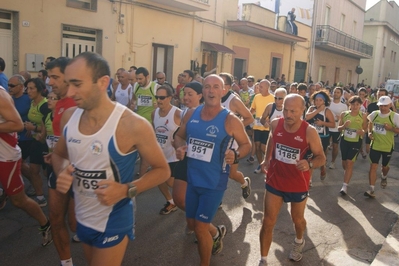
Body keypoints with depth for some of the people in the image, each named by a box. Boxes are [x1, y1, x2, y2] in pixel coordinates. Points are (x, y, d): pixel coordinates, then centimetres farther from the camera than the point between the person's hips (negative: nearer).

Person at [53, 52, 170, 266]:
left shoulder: (133, 125, -24)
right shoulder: (69, 117, -7)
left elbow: (162, 170, -13)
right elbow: (59, 154, 11)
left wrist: (126, 190, -27)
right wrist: (61, 173, -12)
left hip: (113, 223, -6)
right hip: (81, 217, 6)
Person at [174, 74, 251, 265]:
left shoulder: (230, 120, -15)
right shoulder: (191, 114, -3)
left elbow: (246, 144, -4)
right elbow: (179, 135, 11)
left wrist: (235, 155, -25)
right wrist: (179, 148, -11)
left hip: (214, 183, -5)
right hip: (193, 179, 5)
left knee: (200, 228, 0)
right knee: (192, 223, 20)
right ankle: (217, 232, 53)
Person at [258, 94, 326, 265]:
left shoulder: (309, 131, -22)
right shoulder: (275, 124, -13)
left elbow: (321, 157, -14)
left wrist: (309, 164, -34)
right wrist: (267, 159, 7)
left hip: (298, 184, -1)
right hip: (275, 181, 2)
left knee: (297, 219, 22)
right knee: (268, 222, 4)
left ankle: (299, 242, 56)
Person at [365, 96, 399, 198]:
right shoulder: (374, 114, -4)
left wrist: (391, 128, -29)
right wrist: (370, 132, -3)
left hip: (387, 147, -1)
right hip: (375, 145, 1)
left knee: (385, 166, 19)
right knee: (373, 166, -5)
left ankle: (383, 178, 54)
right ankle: (371, 190, -3)